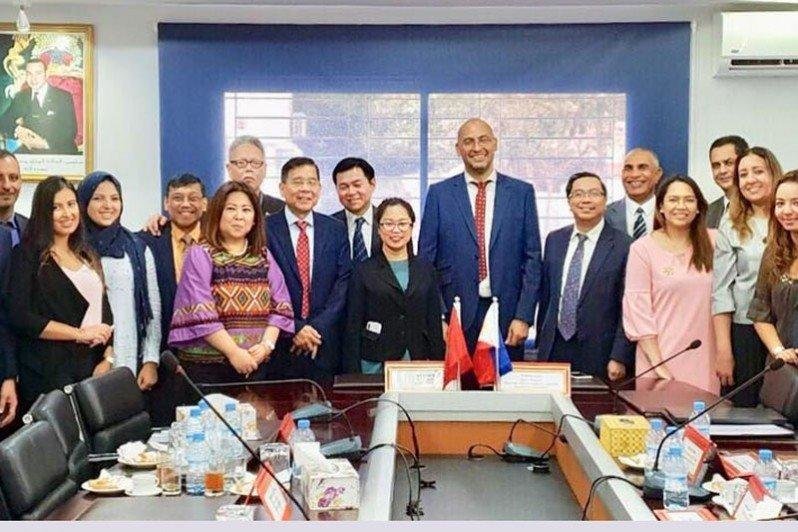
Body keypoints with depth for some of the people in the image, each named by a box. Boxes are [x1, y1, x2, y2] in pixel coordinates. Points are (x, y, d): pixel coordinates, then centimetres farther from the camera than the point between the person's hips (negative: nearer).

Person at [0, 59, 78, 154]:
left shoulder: (64, 97, 0)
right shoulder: (21, 97, 13)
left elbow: (71, 131, -6)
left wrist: (46, 143, -19)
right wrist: (17, 129, -12)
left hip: (60, 153, -3)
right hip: (29, 152, 3)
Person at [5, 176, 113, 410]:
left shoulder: (88, 255, 14)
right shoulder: (28, 254, -3)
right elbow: (20, 317, -12)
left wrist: (108, 359, 0)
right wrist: (80, 333, -10)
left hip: (93, 369, 5)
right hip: (49, 373, -5)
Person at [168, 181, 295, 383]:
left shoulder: (264, 256, 12)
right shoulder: (200, 254, -1)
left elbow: (280, 306, 5)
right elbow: (200, 314, -11)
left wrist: (267, 344, -10)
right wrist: (234, 352, -16)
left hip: (256, 364, 4)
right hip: (206, 365, -3)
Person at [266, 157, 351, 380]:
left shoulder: (336, 230, 8)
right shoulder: (265, 229, -1)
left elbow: (344, 283, 1)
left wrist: (317, 328, -9)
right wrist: (294, 329, -12)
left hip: (325, 345, 2)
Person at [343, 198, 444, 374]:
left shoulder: (426, 270, 10)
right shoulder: (364, 271, 2)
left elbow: (435, 323, 11)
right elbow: (353, 327, 1)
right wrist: (353, 376, -6)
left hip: (418, 364, 2)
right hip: (375, 365, -2)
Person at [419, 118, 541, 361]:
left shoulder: (522, 192, 6)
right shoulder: (439, 194, 5)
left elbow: (532, 258, 4)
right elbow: (426, 260, 3)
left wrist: (524, 316, -4)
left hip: (507, 315, 1)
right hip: (455, 315, 0)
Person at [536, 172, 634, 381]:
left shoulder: (623, 245, -7)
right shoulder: (554, 240, 9)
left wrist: (620, 358, -11)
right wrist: (541, 343, 13)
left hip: (598, 356, -4)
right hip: (553, 350, 4)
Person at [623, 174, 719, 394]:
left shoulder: (711, 243, 6)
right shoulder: (642, 248, -3)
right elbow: (638, 310, -6)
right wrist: (658, 366, -10)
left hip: (704, 360, 3)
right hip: (661, 357, -2)